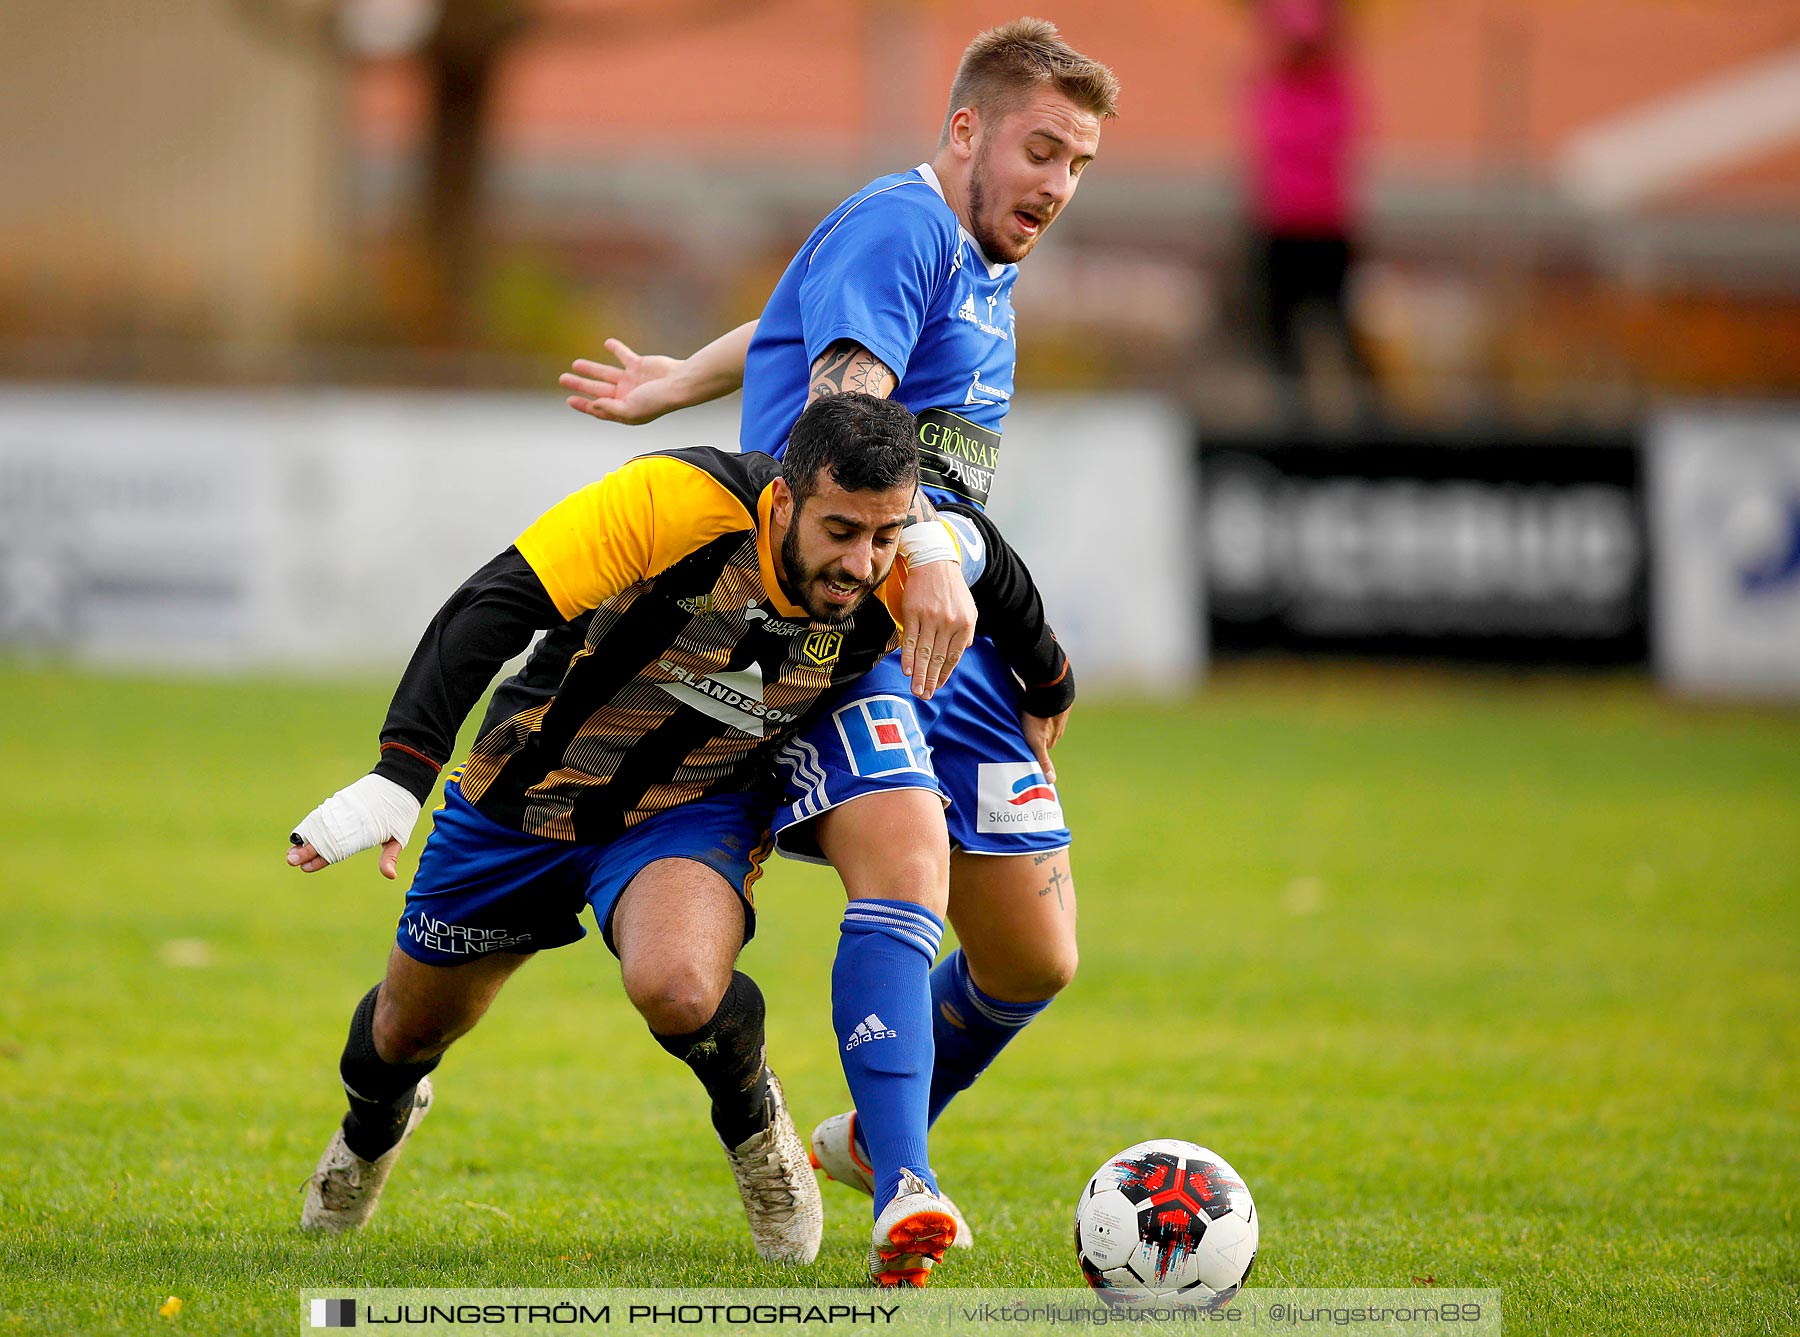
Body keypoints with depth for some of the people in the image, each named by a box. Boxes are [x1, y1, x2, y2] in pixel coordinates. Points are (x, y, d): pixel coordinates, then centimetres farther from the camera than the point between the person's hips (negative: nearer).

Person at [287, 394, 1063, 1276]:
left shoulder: (904, 573, -23)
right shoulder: (683, 501, -35)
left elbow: (1006, 590, 3)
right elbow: (493, 605, -37)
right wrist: (399, 774, -46)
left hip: (694, 809, 0)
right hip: (527, 796, 0)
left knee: (678, 987, -33)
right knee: (412, 1028, 19)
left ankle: (753, 1120, 1)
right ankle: (373, 1123, 58)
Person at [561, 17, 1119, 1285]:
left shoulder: (986, 262, 19)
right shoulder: (900, 226, -11)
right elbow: (842, 406, -29)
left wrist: (679, 384, 50)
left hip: (951, 630, 9)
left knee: (1035, 954, 5)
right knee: (906, 858, -31)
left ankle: (873, 1138, 32)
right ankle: (904, 1201, -36)